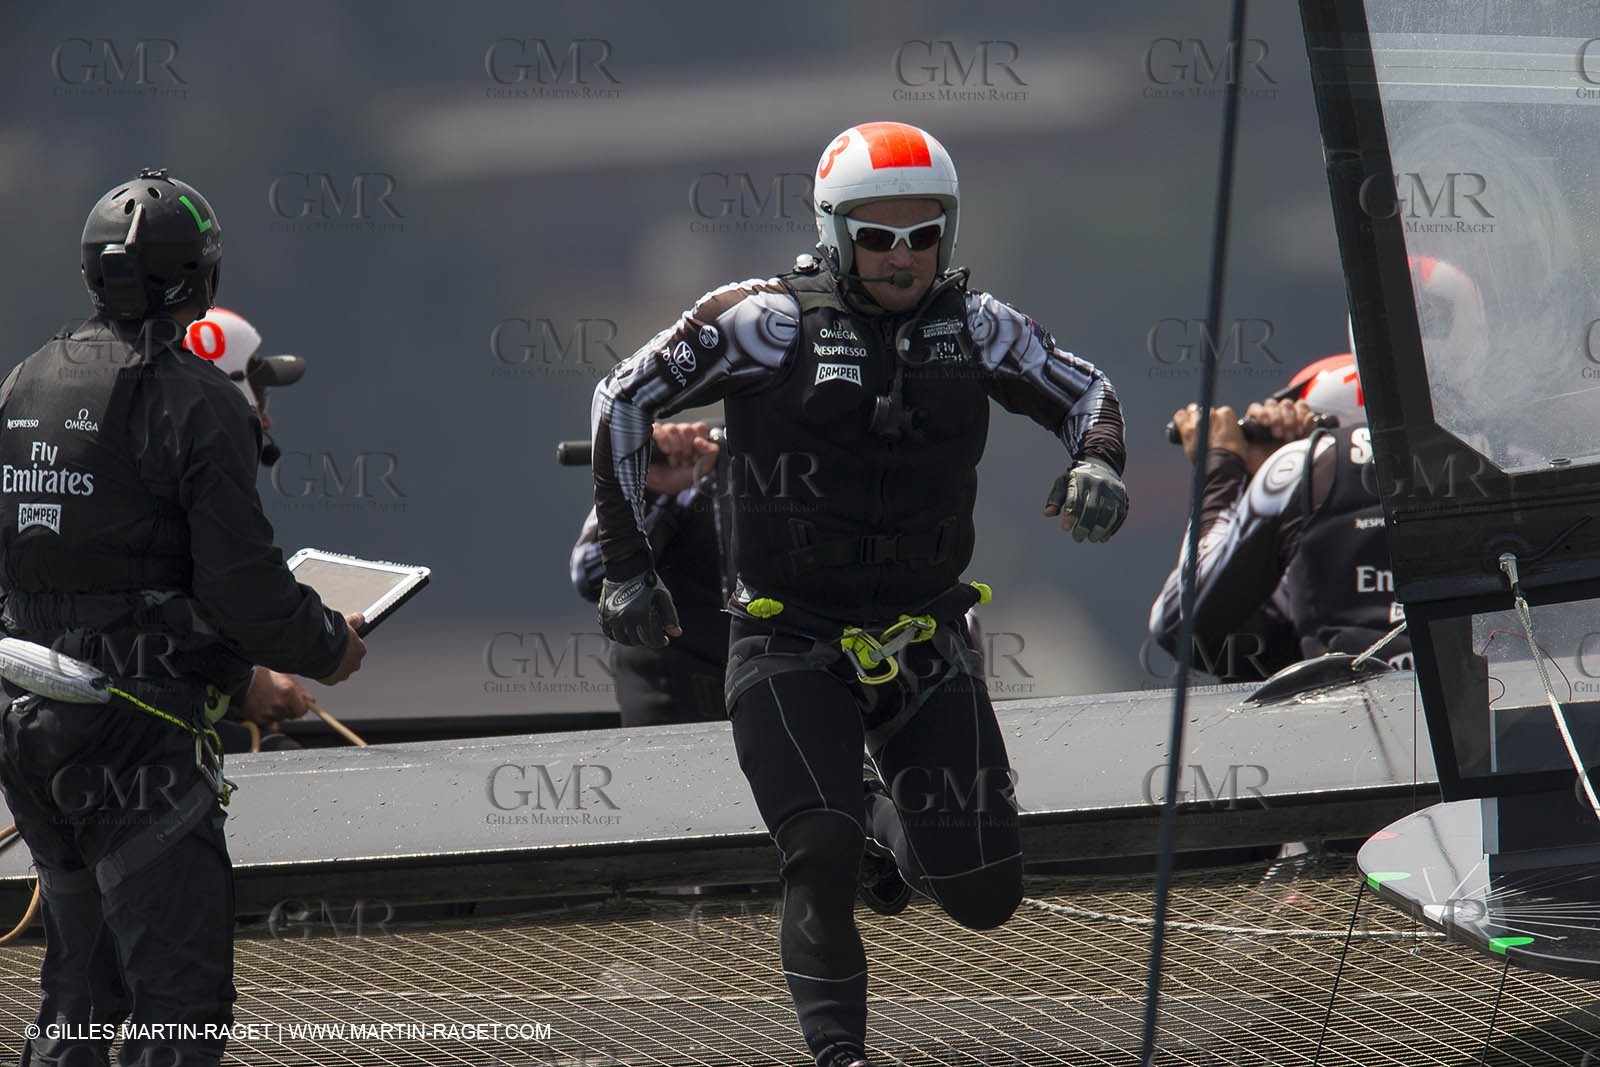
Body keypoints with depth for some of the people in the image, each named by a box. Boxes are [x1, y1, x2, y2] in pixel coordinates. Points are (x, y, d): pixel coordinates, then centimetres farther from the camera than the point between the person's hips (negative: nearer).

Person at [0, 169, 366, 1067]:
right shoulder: (196, 401, -12)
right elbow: (243, 584, -17)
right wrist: (327, 647, 1)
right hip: (139, 728, -8)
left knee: (80, 983, 20)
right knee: (181, 995, -7)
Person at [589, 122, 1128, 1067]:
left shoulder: (973, 326, 2)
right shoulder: (774, 324, -8)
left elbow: (1084, 390, 14)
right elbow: (626, 399, -1)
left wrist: (1098, 462, -10)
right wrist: (625, 566, -1)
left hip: (925, 646, 3)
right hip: (793, 645, -3)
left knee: (986, 898, 0)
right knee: (823, 863, -21)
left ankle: (889, 825, 33)